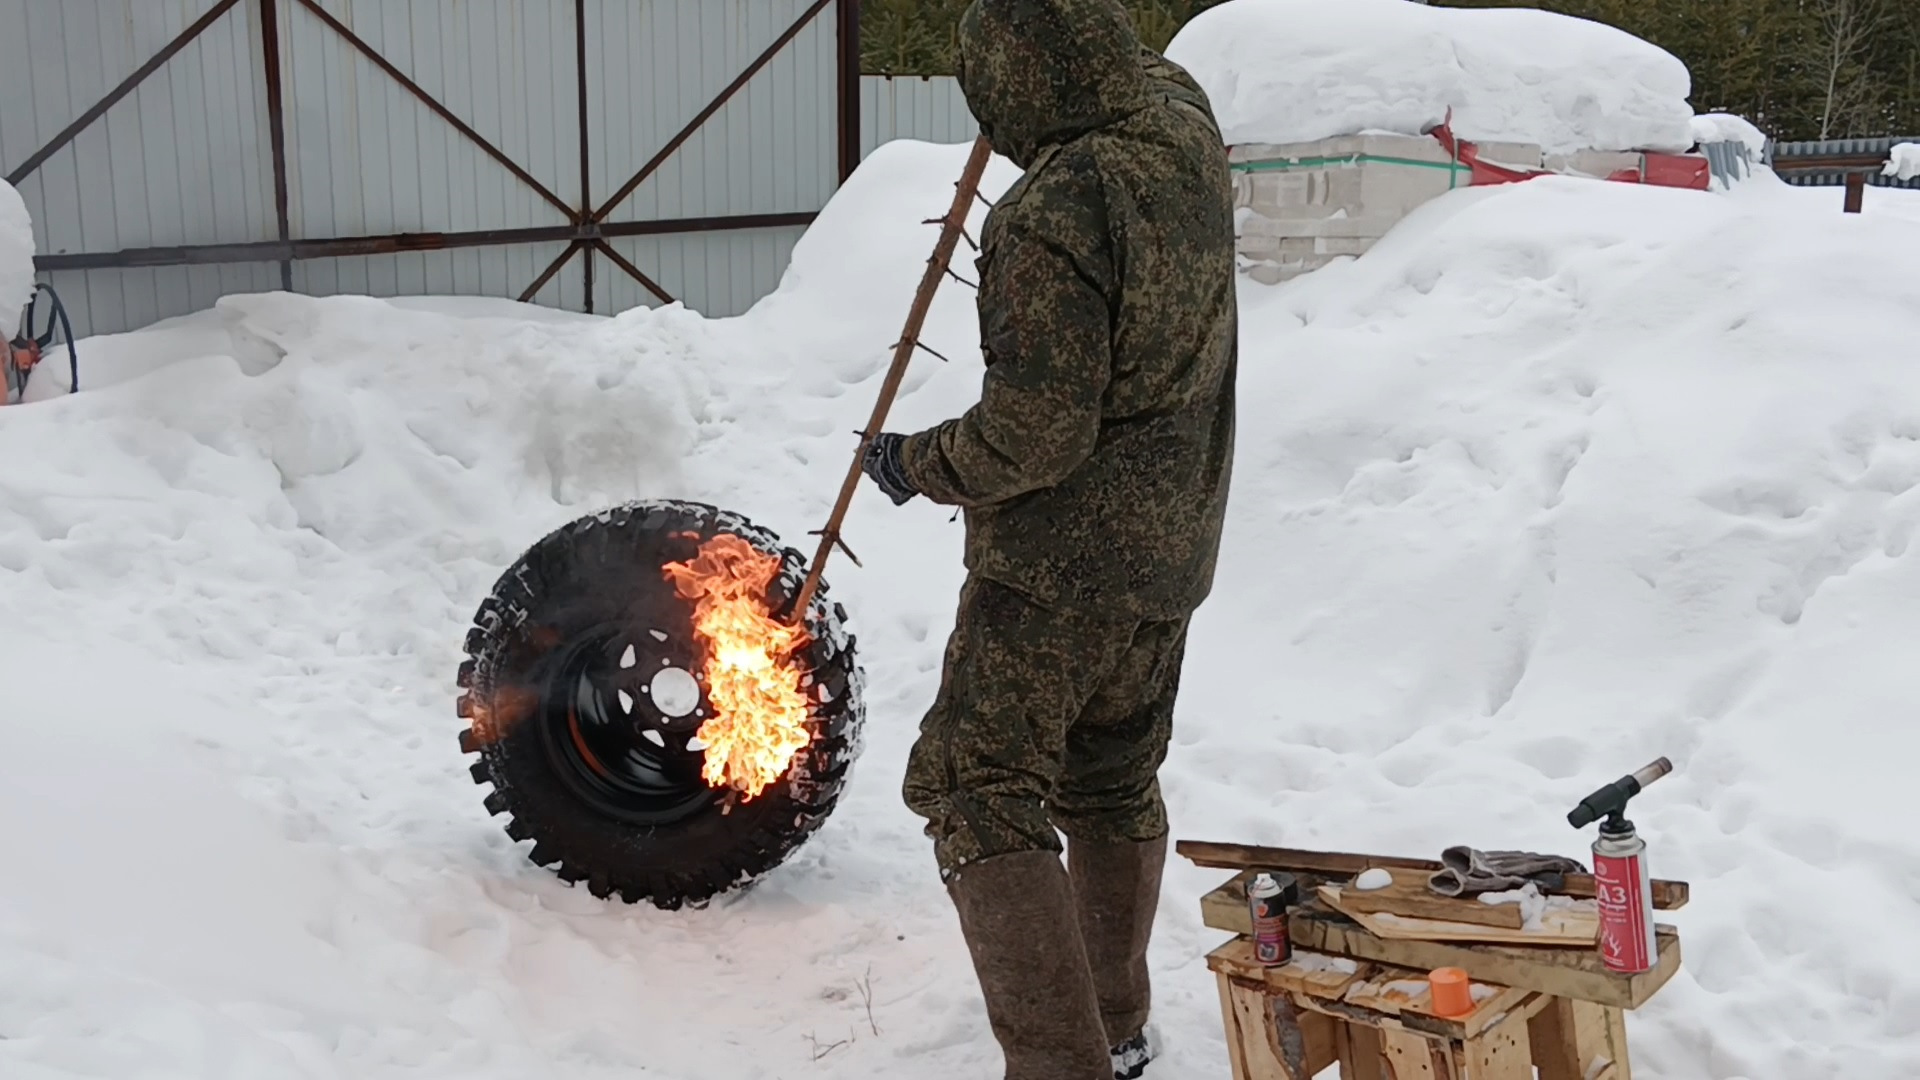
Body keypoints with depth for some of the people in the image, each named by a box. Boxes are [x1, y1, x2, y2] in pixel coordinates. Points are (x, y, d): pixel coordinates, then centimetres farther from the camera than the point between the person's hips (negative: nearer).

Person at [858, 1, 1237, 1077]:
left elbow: (1033, 434, -24)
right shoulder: (1190, 131, -1)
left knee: (980, 796, 2)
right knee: (1115, 786, 21)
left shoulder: (1054, 217, -26)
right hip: (1171, 548, 9)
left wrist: (917, 464, -8)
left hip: (1056, 564, -9)